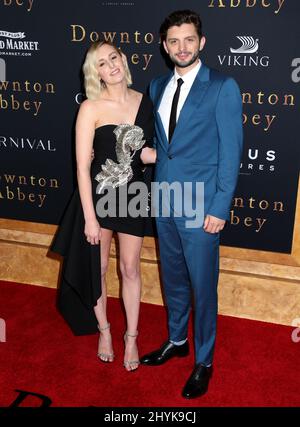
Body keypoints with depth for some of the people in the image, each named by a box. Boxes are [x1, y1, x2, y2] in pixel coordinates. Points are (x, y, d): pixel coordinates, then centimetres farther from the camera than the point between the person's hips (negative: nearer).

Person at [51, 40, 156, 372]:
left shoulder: (144, 101, -2)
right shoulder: (91, 108, -13)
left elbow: (145, 153, 3)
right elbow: (82, 166, -14)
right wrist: (90, 218, -15)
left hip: (132, 196, 3)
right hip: (97, 195, -2)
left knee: (130, 269, 12)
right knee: (97, 268, 13)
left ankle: (131, 336, 31)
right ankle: (104, 330, 36)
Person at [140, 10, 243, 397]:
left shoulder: (222, 87, -8)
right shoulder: (157, 87, 10)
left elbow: (230, 151, -10)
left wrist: (219, 207, -14)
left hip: (200, 204, -5)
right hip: (164, 201, 6)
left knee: (202, 285, 5)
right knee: (173, 277, 19)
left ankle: (204, 362, 23)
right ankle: (176, 341, 40)